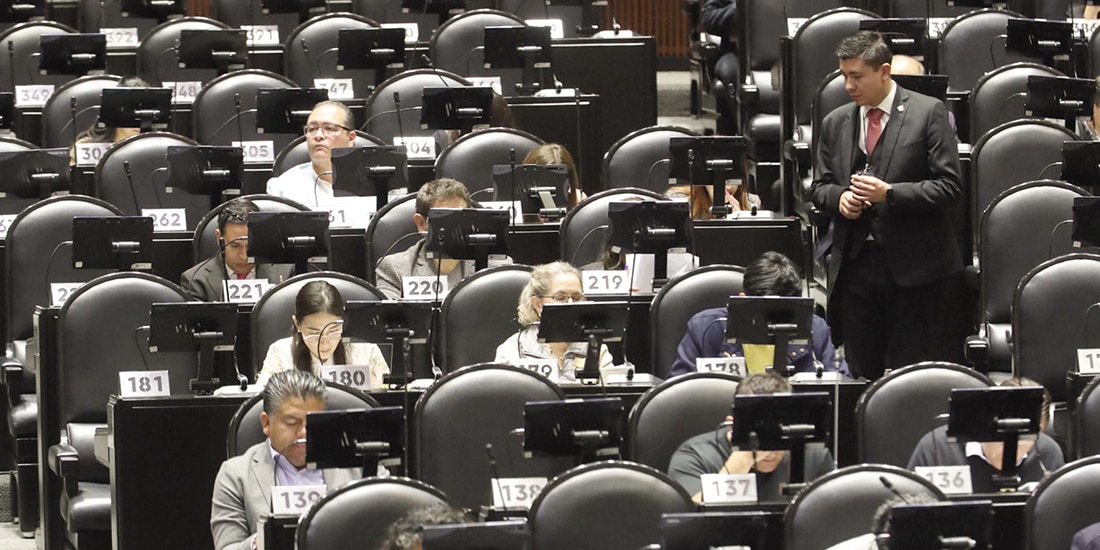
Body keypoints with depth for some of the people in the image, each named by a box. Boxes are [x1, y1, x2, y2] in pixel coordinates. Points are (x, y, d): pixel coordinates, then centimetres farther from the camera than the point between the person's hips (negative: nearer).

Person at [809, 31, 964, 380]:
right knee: (861, 374, 5)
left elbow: (948, 187, -6)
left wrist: (890, 193, -18)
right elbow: (819, 188, 19)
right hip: (855, 267, 5)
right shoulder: (835, 123, 13)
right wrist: (838, 197, -5)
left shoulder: (928, 113, -2)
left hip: (913, 269, -4)